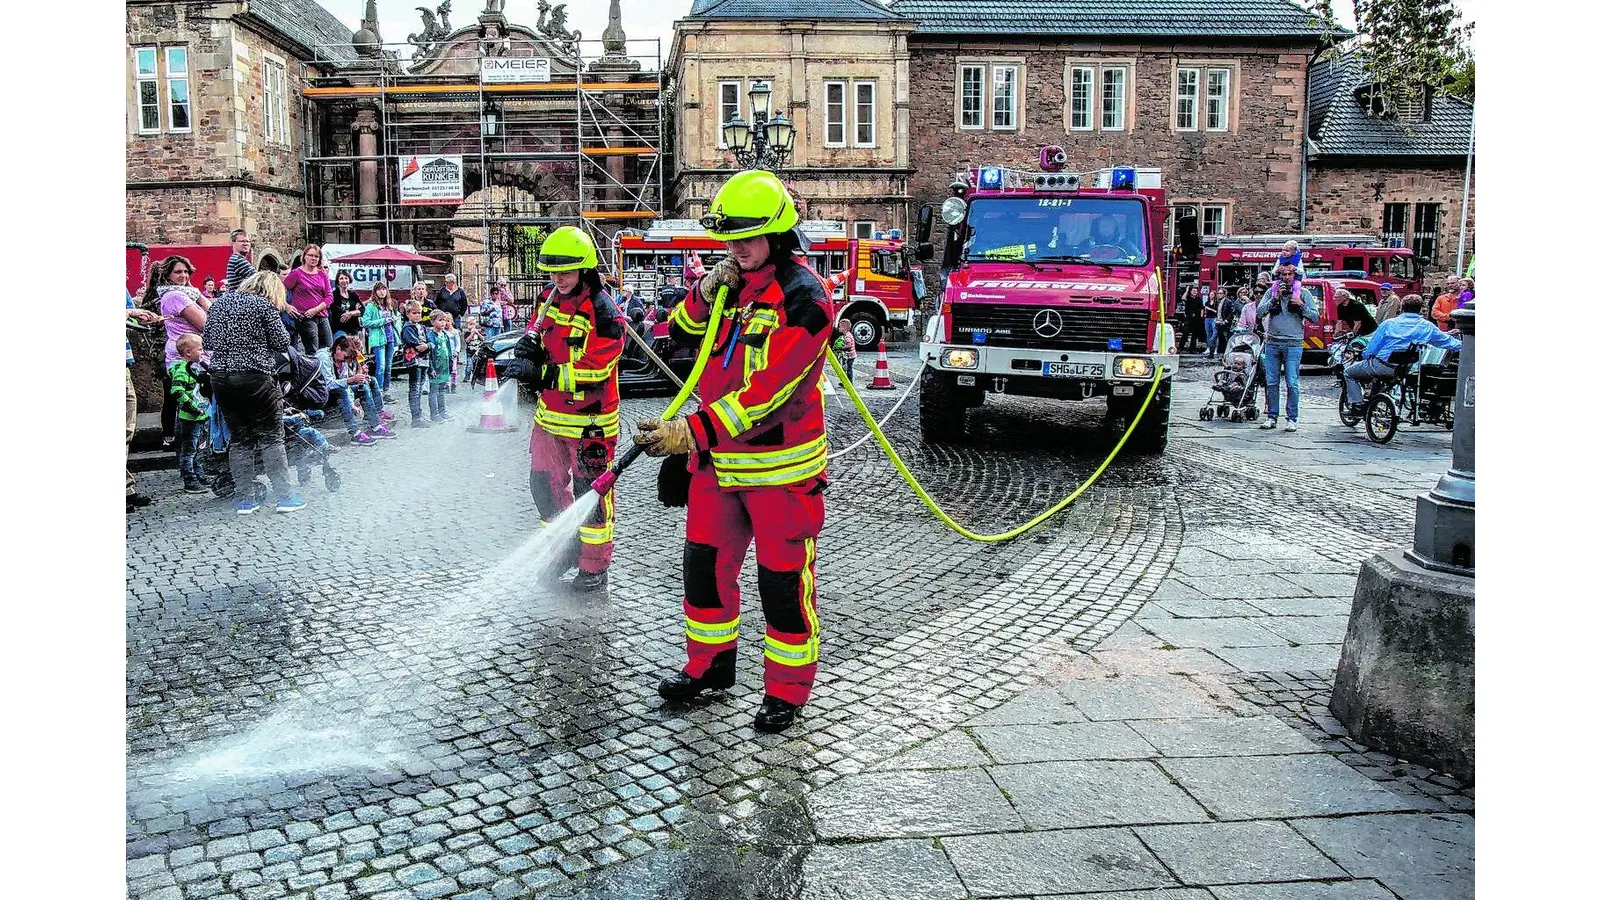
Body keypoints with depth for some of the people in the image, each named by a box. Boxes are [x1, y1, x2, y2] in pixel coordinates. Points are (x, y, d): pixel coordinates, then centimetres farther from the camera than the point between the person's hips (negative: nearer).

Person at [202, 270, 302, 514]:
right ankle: (285, 496, 3)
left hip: (220, 378, 5)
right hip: (255, 377, -5)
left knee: (240, 439, 11)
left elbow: (208, 341, 14)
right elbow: (282, 343, -5)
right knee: (271, 437, 2)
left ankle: (245, 499, 11)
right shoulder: (265, 305, -3)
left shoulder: (220, 302, 14)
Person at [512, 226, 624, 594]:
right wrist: (529, 345, -3)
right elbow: (538, 329, 20)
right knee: (544, 483, 16)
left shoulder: (603, 313, -19)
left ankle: (594, 566, 17)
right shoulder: (550, 297, 4)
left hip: (589, 421, -8)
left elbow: (592, 370, -23)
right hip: (549, 415, 8)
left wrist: (544, 374, -27)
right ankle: (564, 550, 36)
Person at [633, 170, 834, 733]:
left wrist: (690, 433, -32)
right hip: (718, 460, 8)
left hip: (780, 468, -7)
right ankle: (710, 664, 35)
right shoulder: (734, 281, 7)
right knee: (704, 563, 16)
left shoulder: (803, 300, -19)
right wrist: (708, 292, -7)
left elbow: (766, 394, -26)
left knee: (782, 580, 3)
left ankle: (788, 690, 19)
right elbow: (682, 333, 13)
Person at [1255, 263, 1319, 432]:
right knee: (1272, 383, 5)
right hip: (1272, 342, 2)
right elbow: (1259, 312, -2)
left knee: (1292, 383, -5)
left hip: (1293, 343, -2)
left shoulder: (1303, 293, 4)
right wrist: (1275, 298, -11)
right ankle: (1272, 417, 13)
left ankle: (1293, 419, 1)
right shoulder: (1272, 291, 8)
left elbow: (1316, 318, 1)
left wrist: (1301, 305, -12)